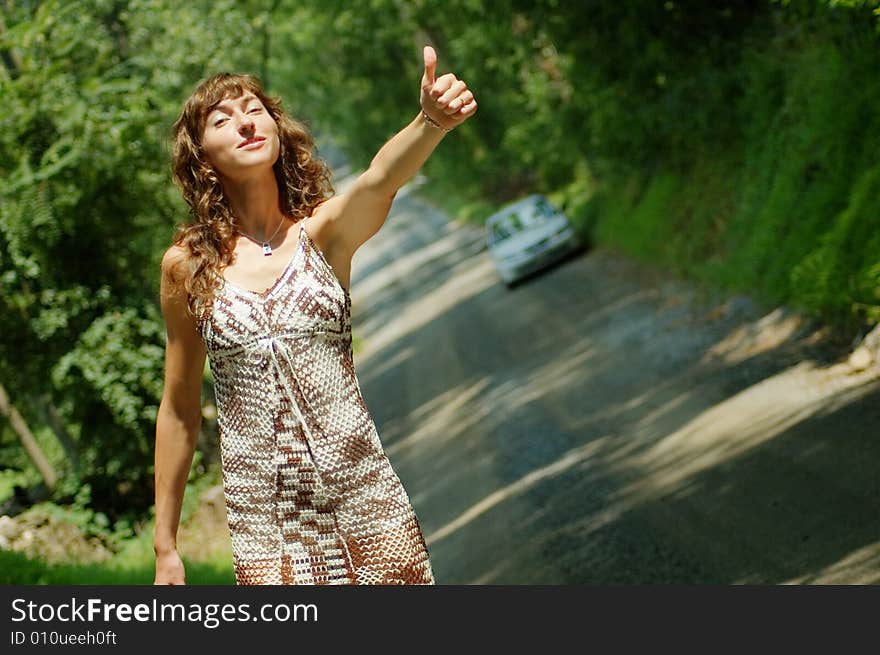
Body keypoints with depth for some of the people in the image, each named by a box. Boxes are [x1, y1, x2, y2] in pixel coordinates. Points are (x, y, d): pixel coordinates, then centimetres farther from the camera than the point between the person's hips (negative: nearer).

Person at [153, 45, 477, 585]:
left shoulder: (325, 229, -1)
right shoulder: (187, 264, 2)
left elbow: (380, 180, -25)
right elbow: (180, 410, 9)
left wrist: (432, 121, -46)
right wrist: (165, 545, 11)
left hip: (364, 496, -1)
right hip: (263, 515, 1)